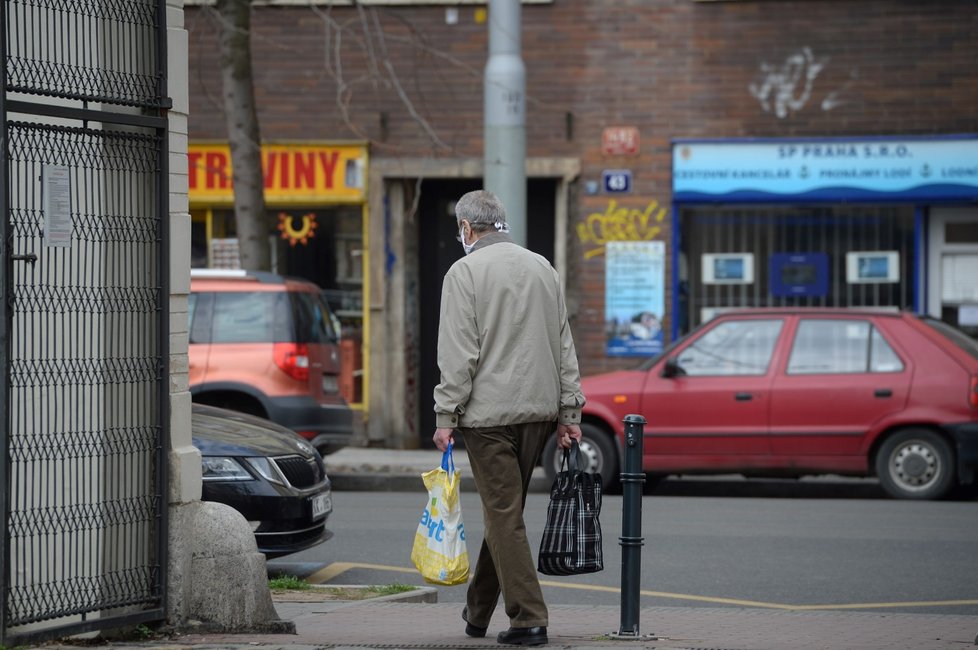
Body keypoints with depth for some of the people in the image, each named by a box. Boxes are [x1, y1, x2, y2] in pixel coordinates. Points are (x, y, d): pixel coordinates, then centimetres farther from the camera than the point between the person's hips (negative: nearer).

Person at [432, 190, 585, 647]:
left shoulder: (465, 272, -6)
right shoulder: (542, 267, 13)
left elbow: (458, 353, -12)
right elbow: (564, 347, 14)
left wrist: (446, 416, -9)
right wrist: (569, 412, 15)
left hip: (489, 412, -6)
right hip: (539, 409, 6)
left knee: (505, 515, -5)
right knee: (504, 510, 15)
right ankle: (478, 611, 26)